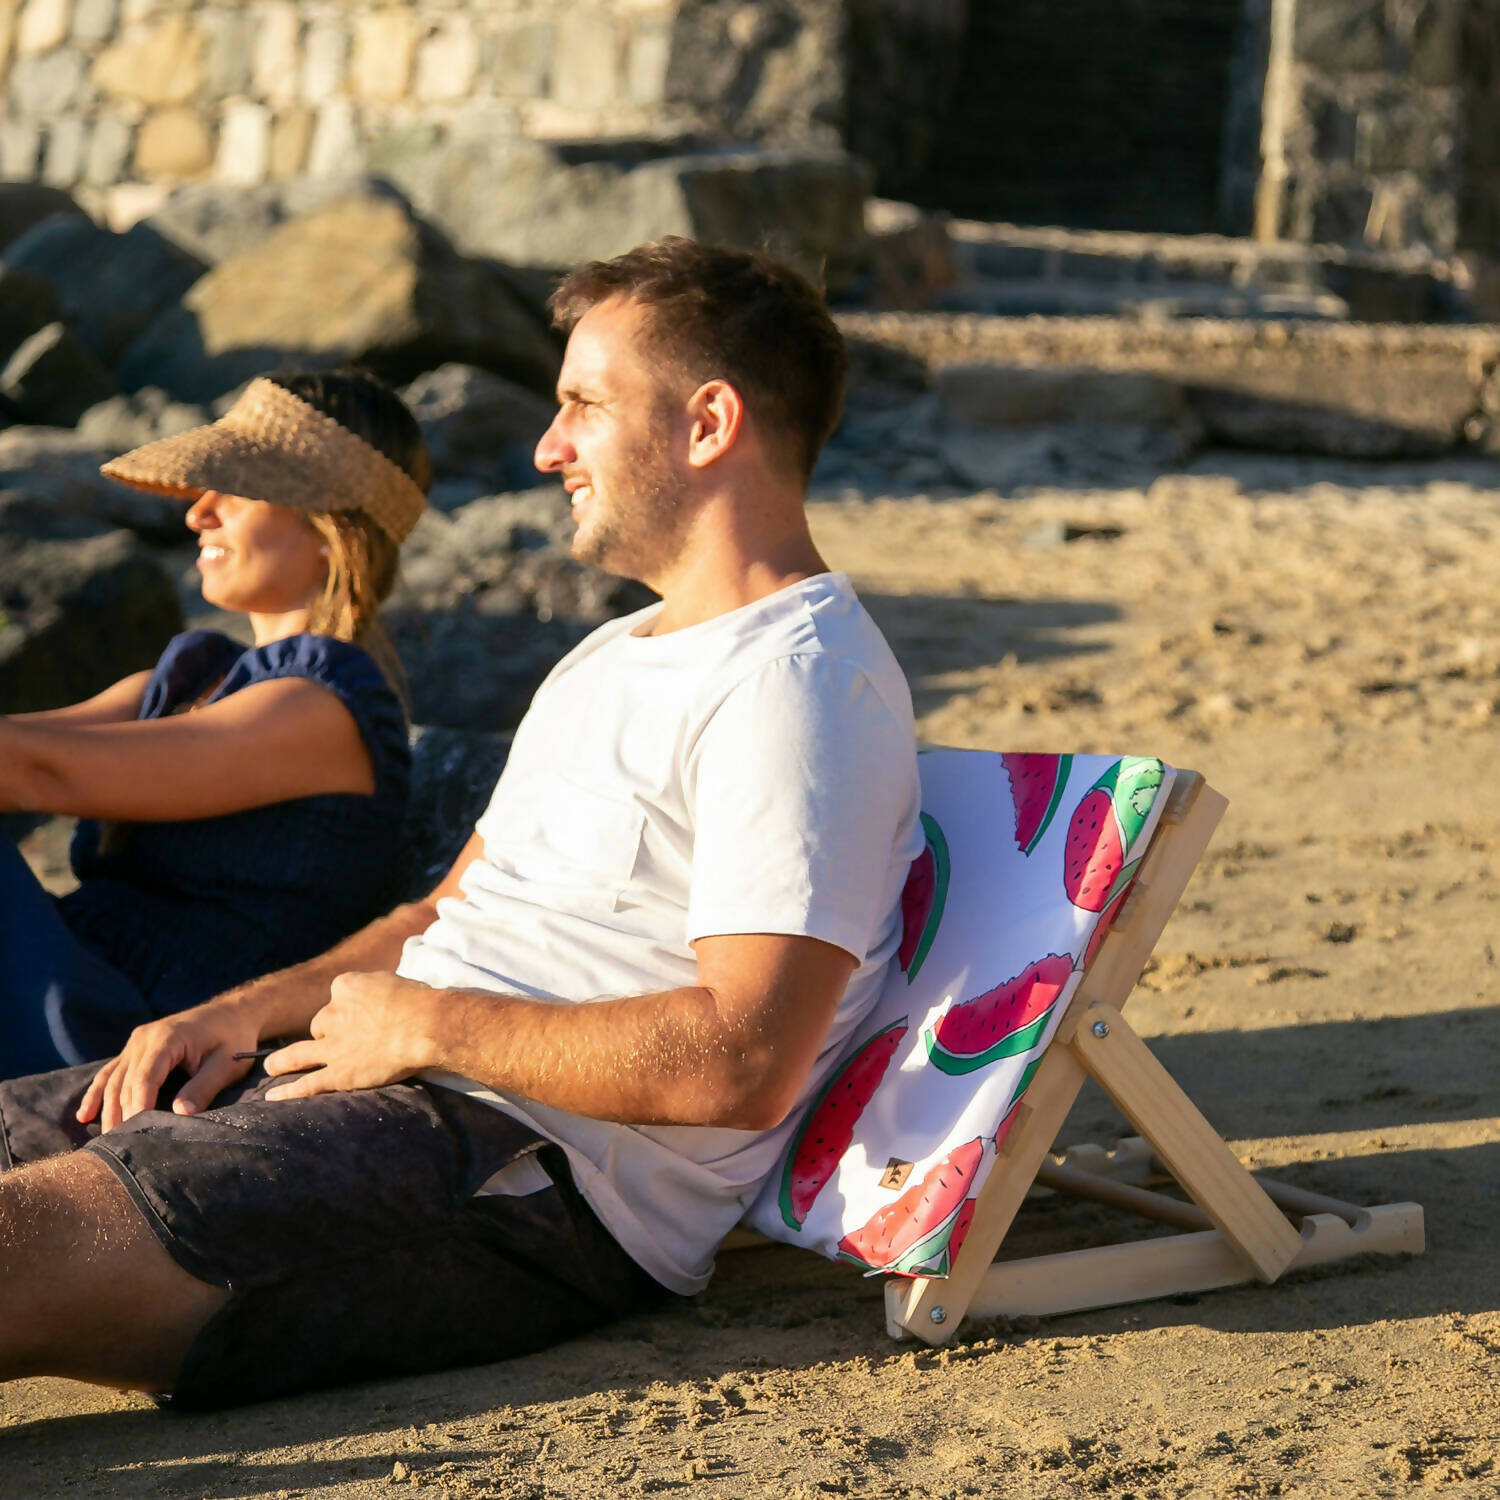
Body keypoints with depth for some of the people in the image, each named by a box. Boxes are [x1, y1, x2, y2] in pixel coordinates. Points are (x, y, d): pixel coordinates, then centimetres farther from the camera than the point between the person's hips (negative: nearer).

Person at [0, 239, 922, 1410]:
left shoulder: (800, 679, -11)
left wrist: (425, 1025, -13)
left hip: (541, 1178, -10)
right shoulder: (614, 658, 24)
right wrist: (254, 1009, 9)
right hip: (412, 1091, 10)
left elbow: (744, 1065, -21)